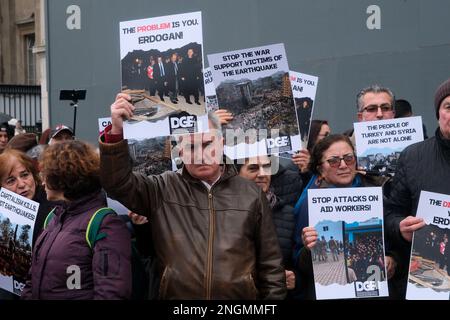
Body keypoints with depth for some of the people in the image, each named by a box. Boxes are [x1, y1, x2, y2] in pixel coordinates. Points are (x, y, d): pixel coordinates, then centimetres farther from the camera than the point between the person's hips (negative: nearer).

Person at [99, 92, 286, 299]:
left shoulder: (251, 195, 3)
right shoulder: (162, 189, 1)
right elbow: (119, 183, -13)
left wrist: (274, 296, 0)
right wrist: (116, 131, -25)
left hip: (241, 296, 0)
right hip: (175, 293, 0)